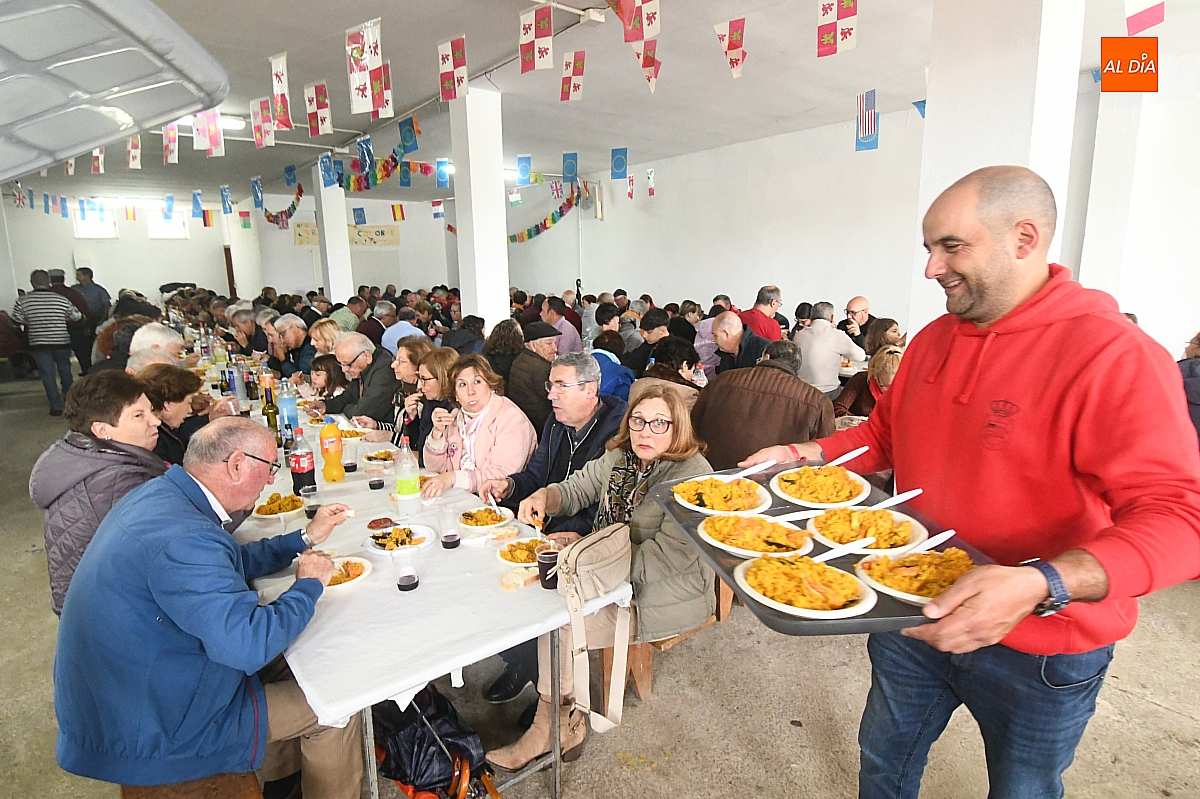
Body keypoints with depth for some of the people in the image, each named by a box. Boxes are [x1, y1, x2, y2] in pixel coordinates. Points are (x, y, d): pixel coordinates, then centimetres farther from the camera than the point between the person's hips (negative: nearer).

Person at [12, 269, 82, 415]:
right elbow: (77, 317, 3)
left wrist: (31, 321, 18)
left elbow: (17, 321, -1)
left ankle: (56, 406, 2)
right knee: (65, 370, 20)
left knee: (47, 374, 4)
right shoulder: (61, 299, -6)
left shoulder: (22, 301, -7)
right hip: (62, 342, 1)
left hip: (38, 344, -1)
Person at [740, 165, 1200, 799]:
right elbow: (887, 432, 12)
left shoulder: (1114, 357, -22)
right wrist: (803, 455, -3)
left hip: (1038, 649, -5)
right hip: (916, 613, 6)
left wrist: (1038, 586, -44)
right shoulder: (932, 340, 0)